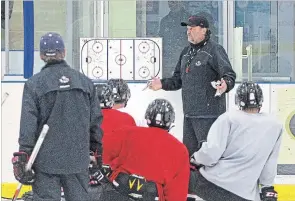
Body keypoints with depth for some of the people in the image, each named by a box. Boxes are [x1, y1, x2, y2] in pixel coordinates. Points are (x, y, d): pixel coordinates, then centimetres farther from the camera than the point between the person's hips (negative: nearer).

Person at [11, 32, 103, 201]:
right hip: (78, 159, 3)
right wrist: (97, 151, 18)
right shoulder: (85, 82, 5)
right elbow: (96, 120, 9)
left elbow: (28, 124, -11)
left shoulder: (34, 84, -6)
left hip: (46, 160, -3)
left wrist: (23, 157, -7)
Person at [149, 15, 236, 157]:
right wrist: (163, 84, 10)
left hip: (208, 114, -9)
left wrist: (226, 84, -36)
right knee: (188, 150, 15)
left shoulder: (214, 50, -8)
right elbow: (178, 79, 25)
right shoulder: (186, 52, 18)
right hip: (189, 113, 9)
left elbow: (229, 75, -16)